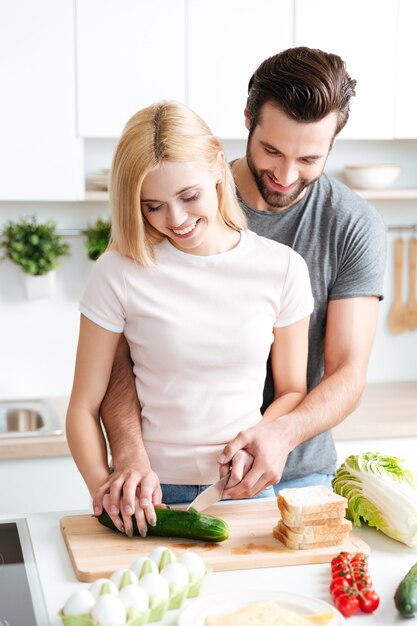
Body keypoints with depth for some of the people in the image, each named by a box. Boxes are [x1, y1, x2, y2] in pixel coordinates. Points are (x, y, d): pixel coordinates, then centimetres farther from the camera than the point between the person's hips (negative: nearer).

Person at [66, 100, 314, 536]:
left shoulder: (282, 269, 1)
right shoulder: (119, 273, -4)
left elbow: (291, 391, 10)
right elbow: (84, 408, -1)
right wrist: (105, 489, -16)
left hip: (245, 490, 1)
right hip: (150, 494, -1)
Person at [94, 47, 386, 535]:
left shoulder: (356, 226, -6)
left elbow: (348, 371, -8)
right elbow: (118, 349, -10)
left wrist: (282, 433, -27)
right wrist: (129, 455, -26)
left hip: (298, 476, 1)